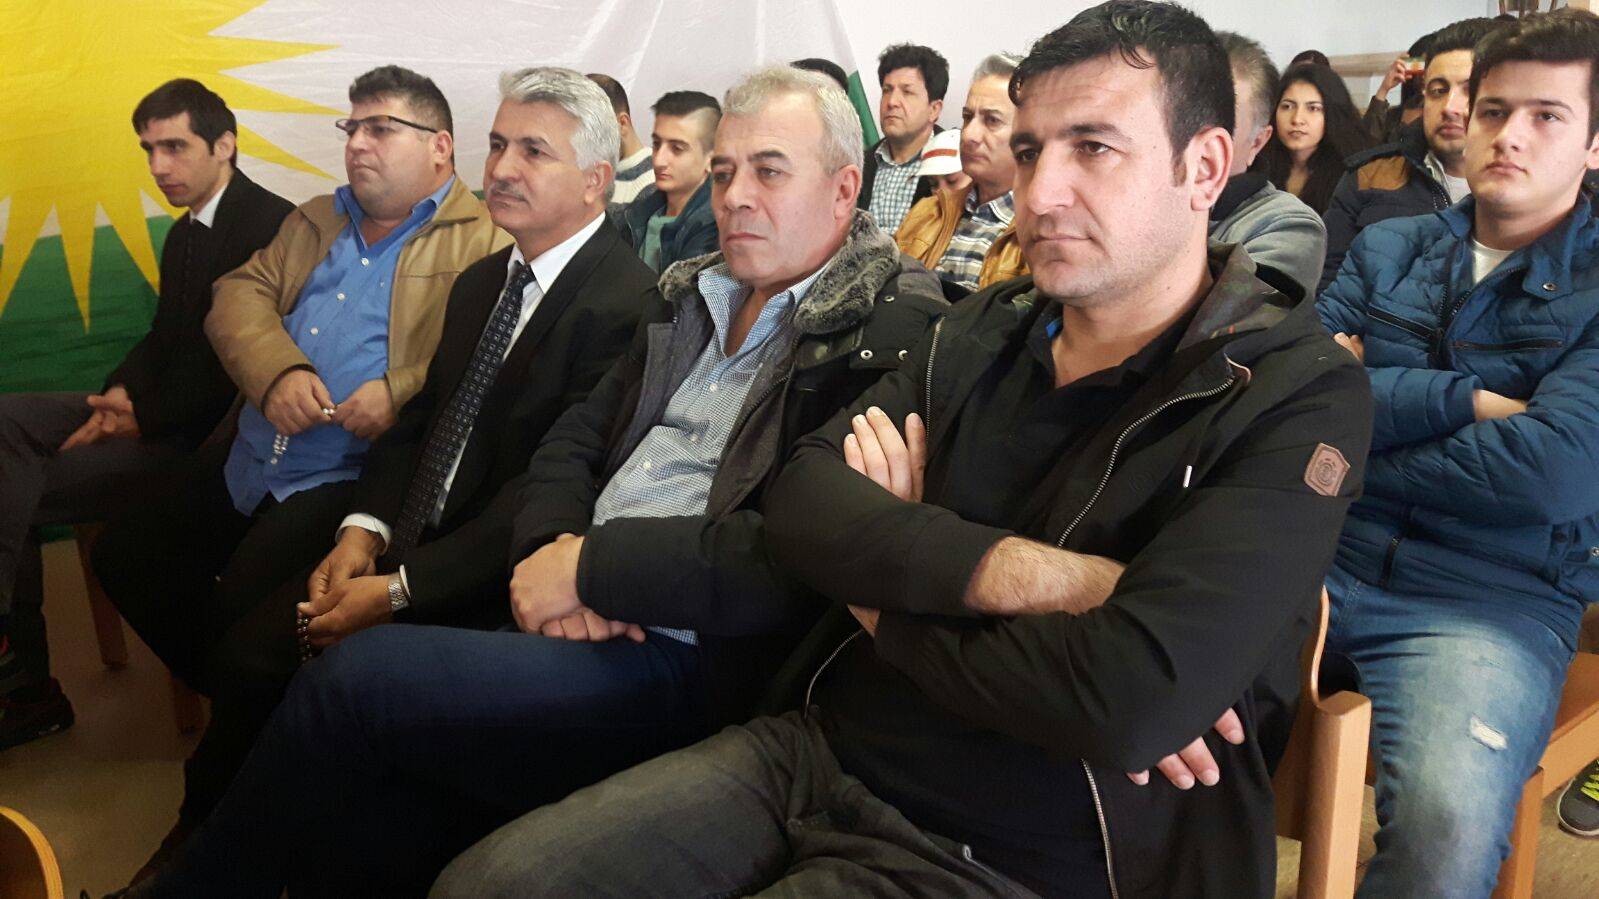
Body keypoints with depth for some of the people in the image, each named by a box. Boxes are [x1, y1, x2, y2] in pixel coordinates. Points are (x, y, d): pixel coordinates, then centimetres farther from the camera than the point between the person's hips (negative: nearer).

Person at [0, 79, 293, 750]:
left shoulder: (270, 226, -15)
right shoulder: (185, 233, 16)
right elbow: (162, 339, 17)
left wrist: (146, 415, -16)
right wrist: (120, 396, -4)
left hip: (202, 436, -9)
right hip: (152, 413, 9)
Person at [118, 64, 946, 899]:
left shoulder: (894, 334, -10)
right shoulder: (694, 293, 15)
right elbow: (573, 439, 15)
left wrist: (589, 565, -14)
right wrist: (552, 548, -6)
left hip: (690, 665, -6)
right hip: (583, 623, 6)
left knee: (357, 674, -15)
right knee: (360, 823, -10)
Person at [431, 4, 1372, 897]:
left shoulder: (1298, 400, -13)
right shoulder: (986, 332, 7)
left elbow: (1128, 702, -26)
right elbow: (801, 501, -5)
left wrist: (886, 596, -10)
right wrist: (999, 570, -23)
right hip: (819, 752, 6)